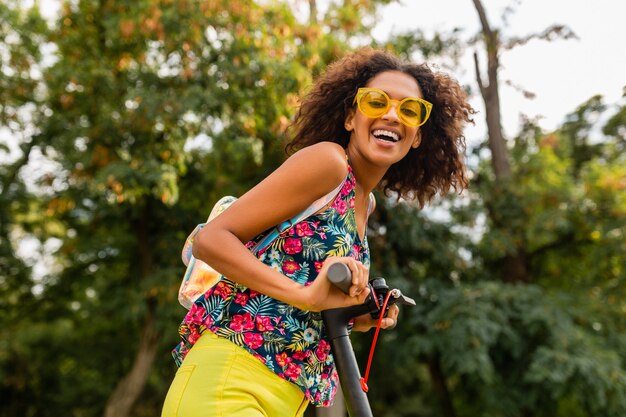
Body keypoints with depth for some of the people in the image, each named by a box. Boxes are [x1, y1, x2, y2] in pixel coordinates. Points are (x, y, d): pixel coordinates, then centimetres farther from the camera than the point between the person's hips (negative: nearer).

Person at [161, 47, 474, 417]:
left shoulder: (366, 205, 15)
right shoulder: (327, 160, -9)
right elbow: (211, 240, -15)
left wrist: (362, 316, 4)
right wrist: (307, 294, -25)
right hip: (229, 383, -8)